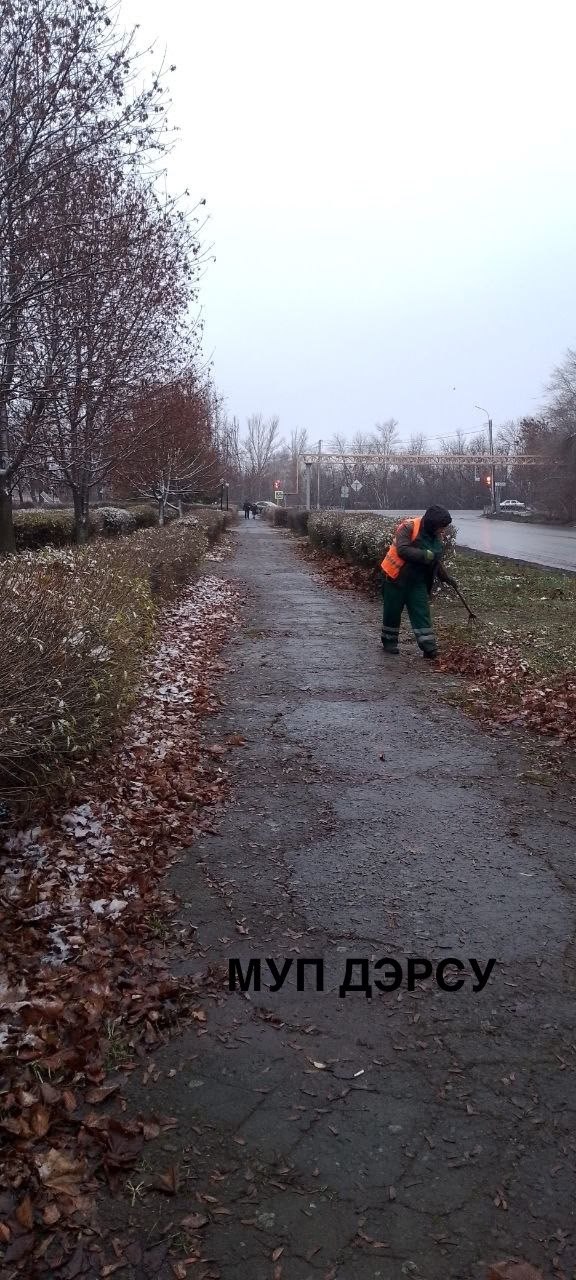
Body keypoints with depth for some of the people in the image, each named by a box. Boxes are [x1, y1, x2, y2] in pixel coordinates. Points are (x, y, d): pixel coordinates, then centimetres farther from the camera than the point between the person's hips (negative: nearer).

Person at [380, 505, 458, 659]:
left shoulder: (436, 537, 6)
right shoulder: (408, 528, -19)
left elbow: (436, 561, 18)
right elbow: (402, 550, -30)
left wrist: (446, 577, 13)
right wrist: (425, 555, -32)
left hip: (418, 581, 6)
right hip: (396, 578, -6)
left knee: (422, 613, -1)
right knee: (392, 611, 6)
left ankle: (429, 648, -3)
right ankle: (389, 642, 23)